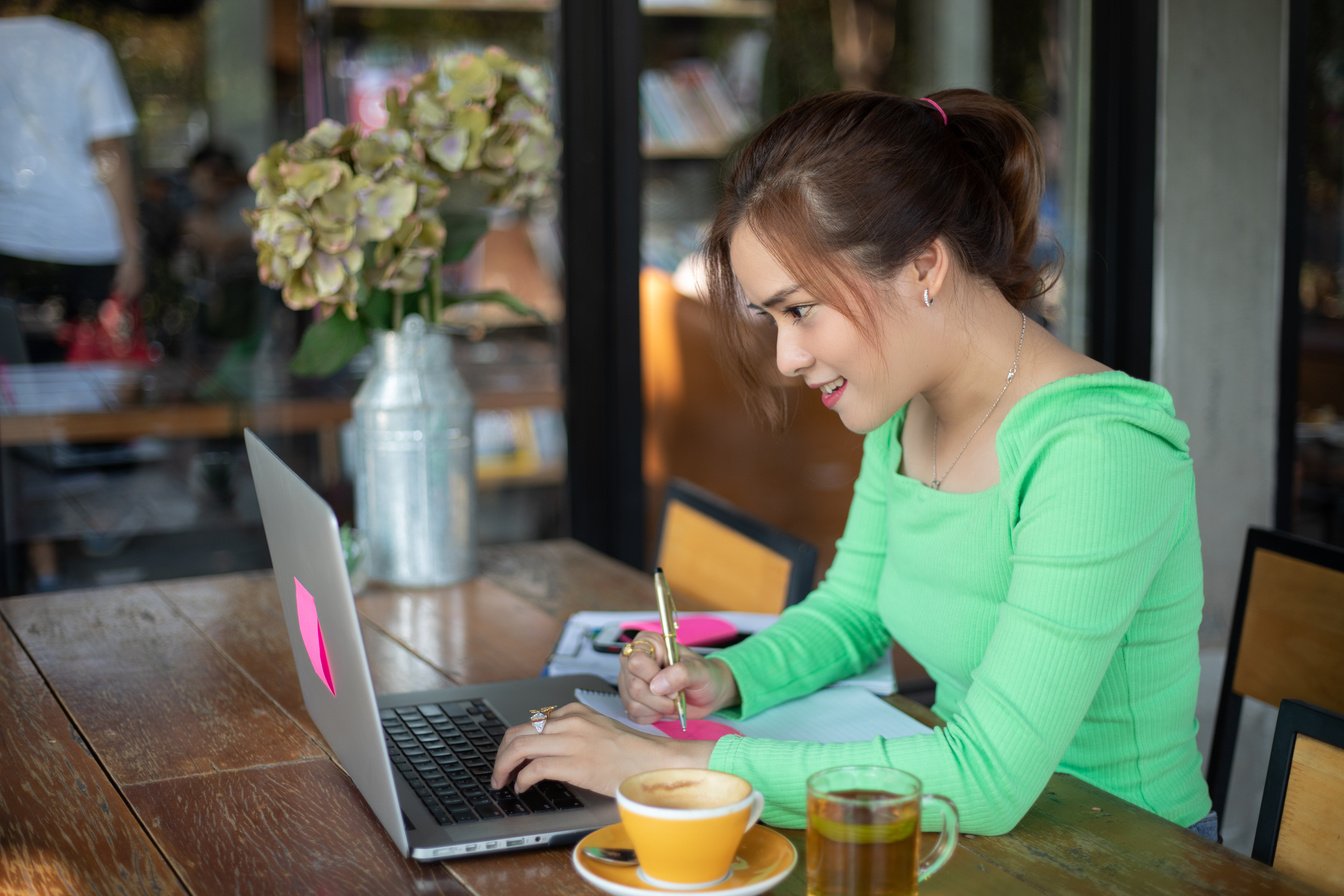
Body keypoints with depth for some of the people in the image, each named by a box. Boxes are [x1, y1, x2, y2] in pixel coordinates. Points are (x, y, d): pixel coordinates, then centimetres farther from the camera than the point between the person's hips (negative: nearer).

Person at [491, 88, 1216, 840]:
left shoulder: (1097, 452, -24)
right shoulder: (905, 413, 1)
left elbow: (988, 781, -29)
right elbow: (851, 610, 15)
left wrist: (680, 764, -27)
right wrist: (725, 679, -5)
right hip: (978, 835, 6)